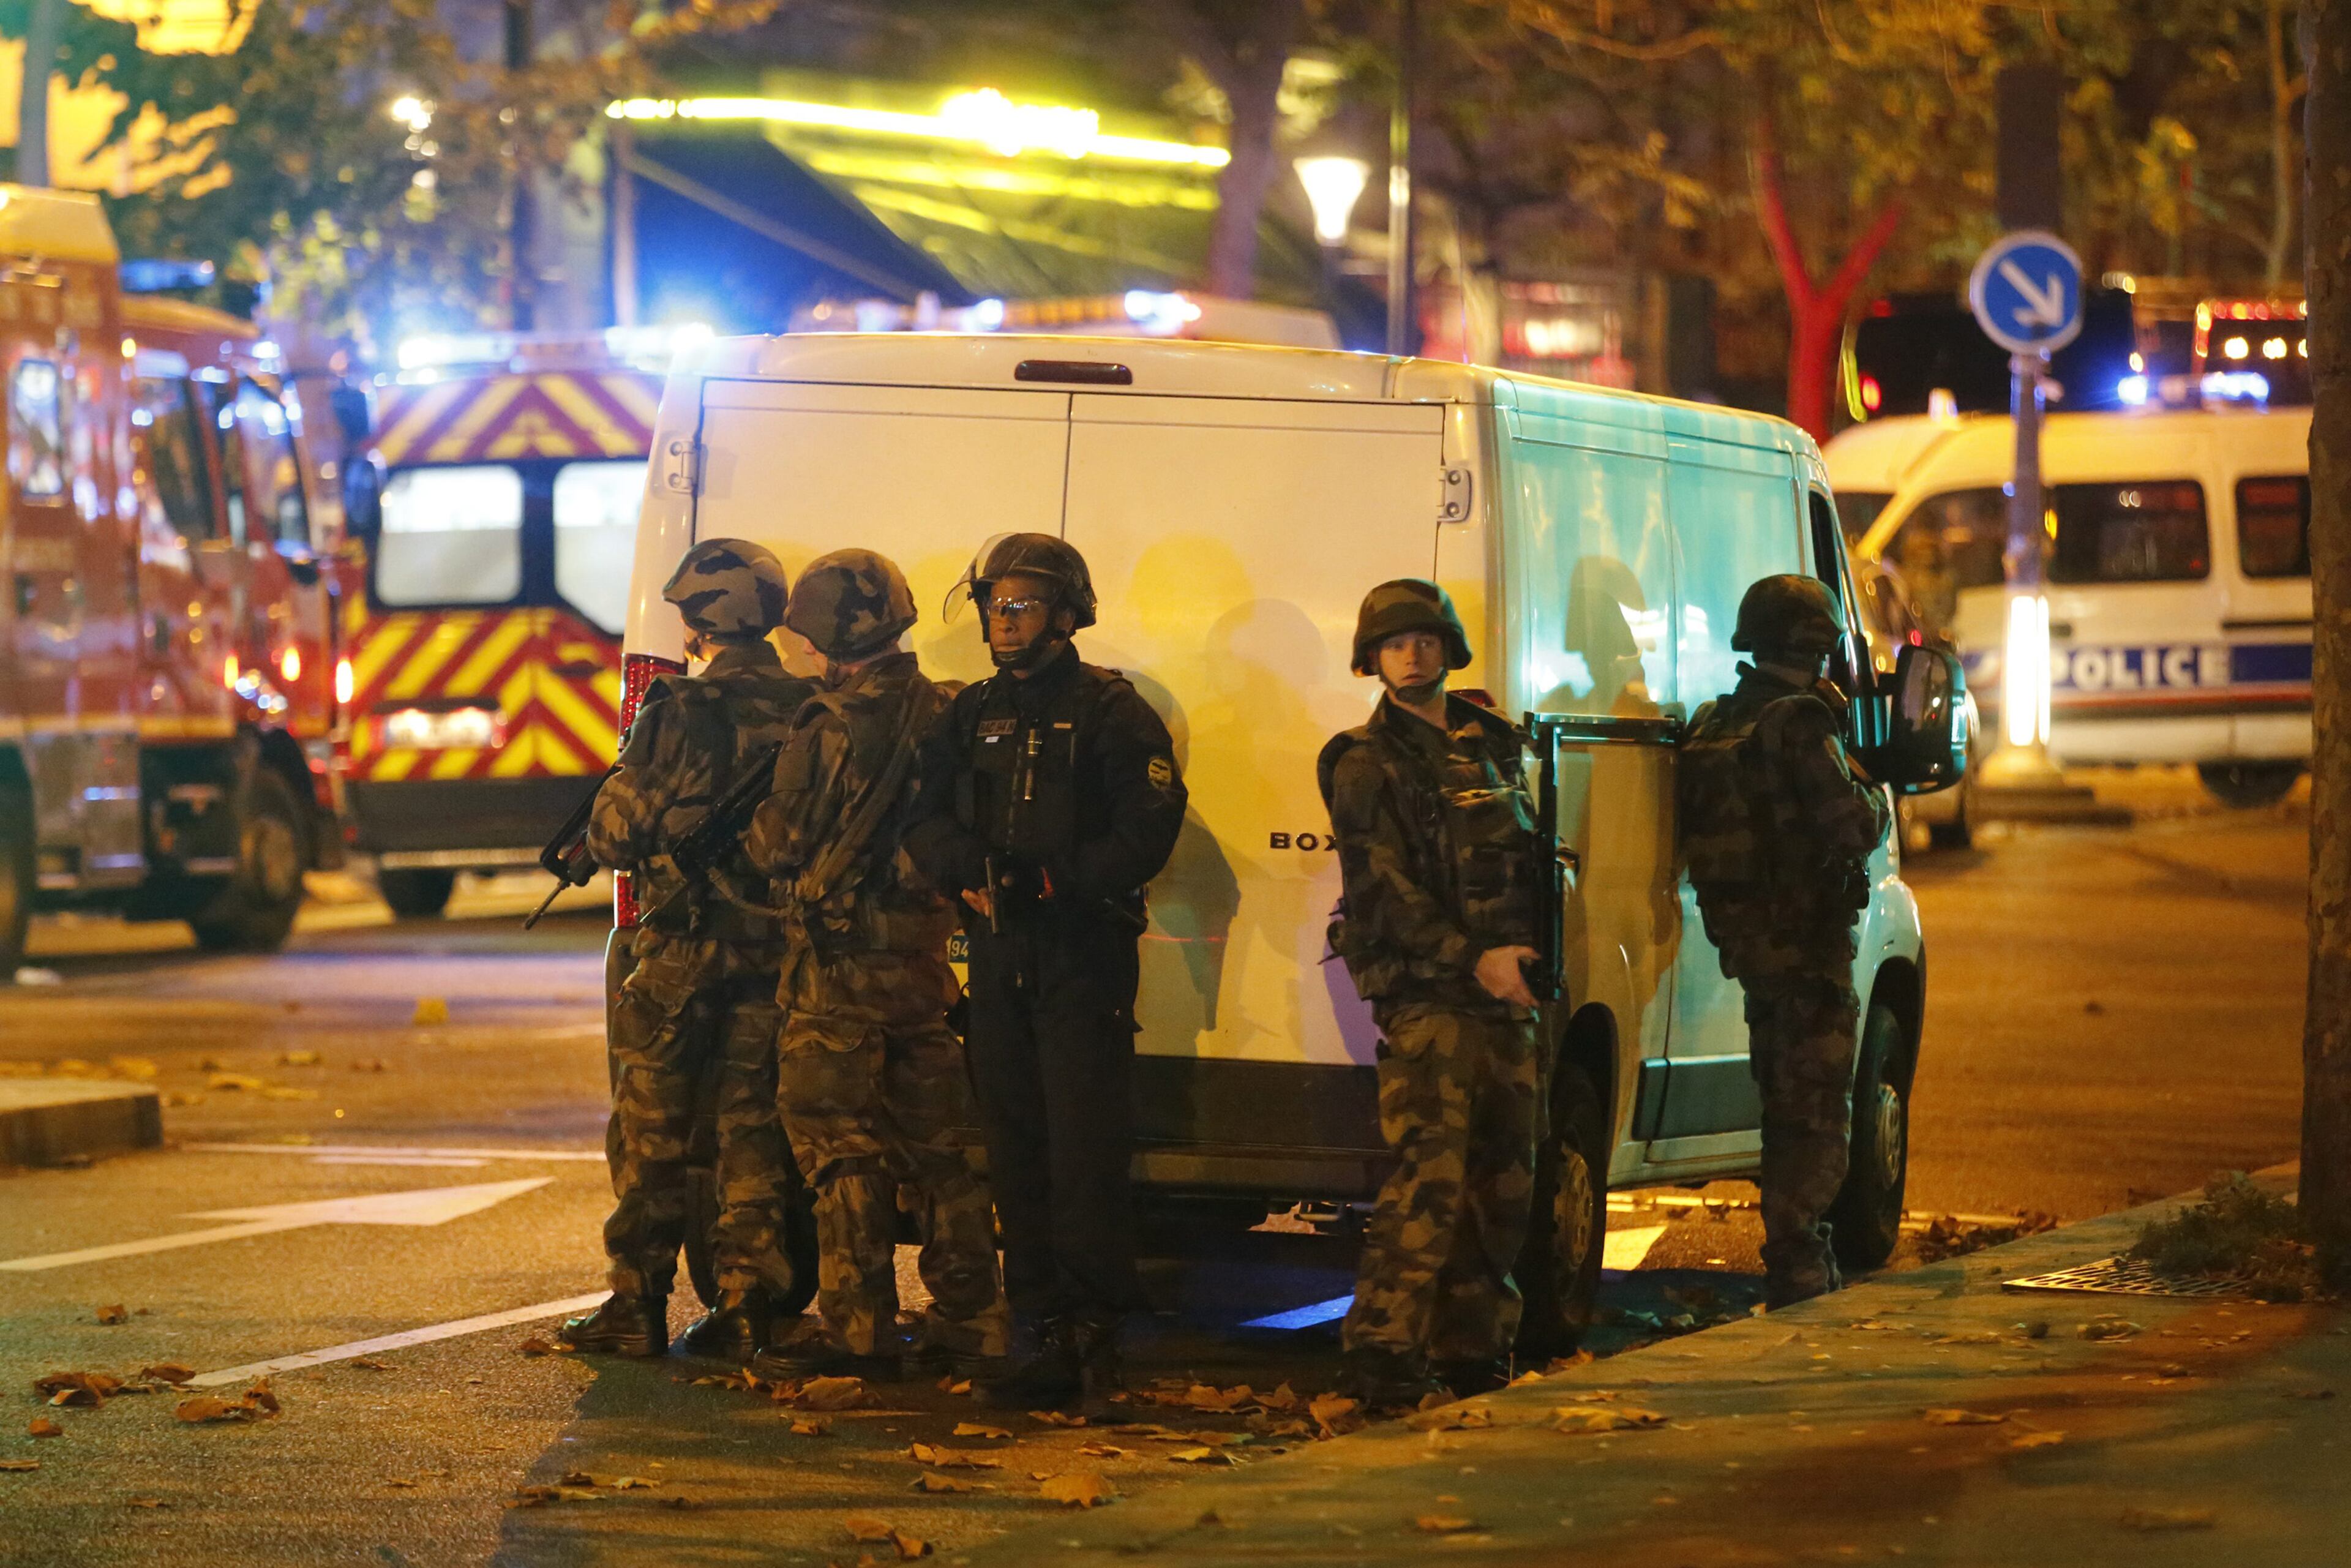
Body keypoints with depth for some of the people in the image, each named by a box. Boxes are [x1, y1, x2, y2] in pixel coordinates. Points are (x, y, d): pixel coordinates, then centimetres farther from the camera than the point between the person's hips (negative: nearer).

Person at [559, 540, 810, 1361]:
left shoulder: (682, 712, -13)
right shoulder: (807, 711, 1)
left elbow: (618, 830, -9)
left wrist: (606, 835, 13)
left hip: (685, 946, -4)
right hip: (775, 946, 4)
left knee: (652, 1132, 5)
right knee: (754, 1130, 10)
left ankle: (639, 1308, 6)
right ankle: (744, 1309, 8)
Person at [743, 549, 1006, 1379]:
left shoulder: (838, 727, -14)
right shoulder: (940, 714, 6)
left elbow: (781, 843, -9)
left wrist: (756, 825, 9)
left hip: (841, 959, -7)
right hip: (922, 950, 7)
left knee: (840, 1139, -3)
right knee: (934, 1139, 12)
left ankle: (855, 1327, -5)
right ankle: (967, 1317, 17)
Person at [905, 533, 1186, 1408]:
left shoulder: (1109, 712, 0)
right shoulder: (973, 715, 16)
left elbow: (1148, 831, -9)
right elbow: (926, 822, 9)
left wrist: (1050, 879, -16)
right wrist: (975, 868, -11)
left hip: (1084, 952, -5)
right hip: (999, 958, 5)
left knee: (1085, 1146, -9)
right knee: (1015, 1147, 4)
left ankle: (1093, 1327, -7)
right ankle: (1050, 1337, 7)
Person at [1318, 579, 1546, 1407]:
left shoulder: (1492, 744, 18)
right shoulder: (1367, 764, -2)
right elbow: (1386, 892, -11)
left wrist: (1528, 954, 13)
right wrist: (1474, 960, -19)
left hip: (1505, 993, 7)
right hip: (1422, 995, -7)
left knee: (1504, 1175, 8)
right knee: (1432, 1170, -16)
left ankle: (1475, 1350, 17)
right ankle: (1384, 1353, -17)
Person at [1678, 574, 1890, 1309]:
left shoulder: (1713, 726, 10)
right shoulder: (1799, 725, -17)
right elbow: (1853, 828, -19)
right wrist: (1872, 792, 2)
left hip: (1748, 938, 8)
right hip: (1808, 938, -8)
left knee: (1788, 1105, 18)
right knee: (1819, 1114, -3)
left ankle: (1795, 1260, 25)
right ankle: (1797, 1267, -5)